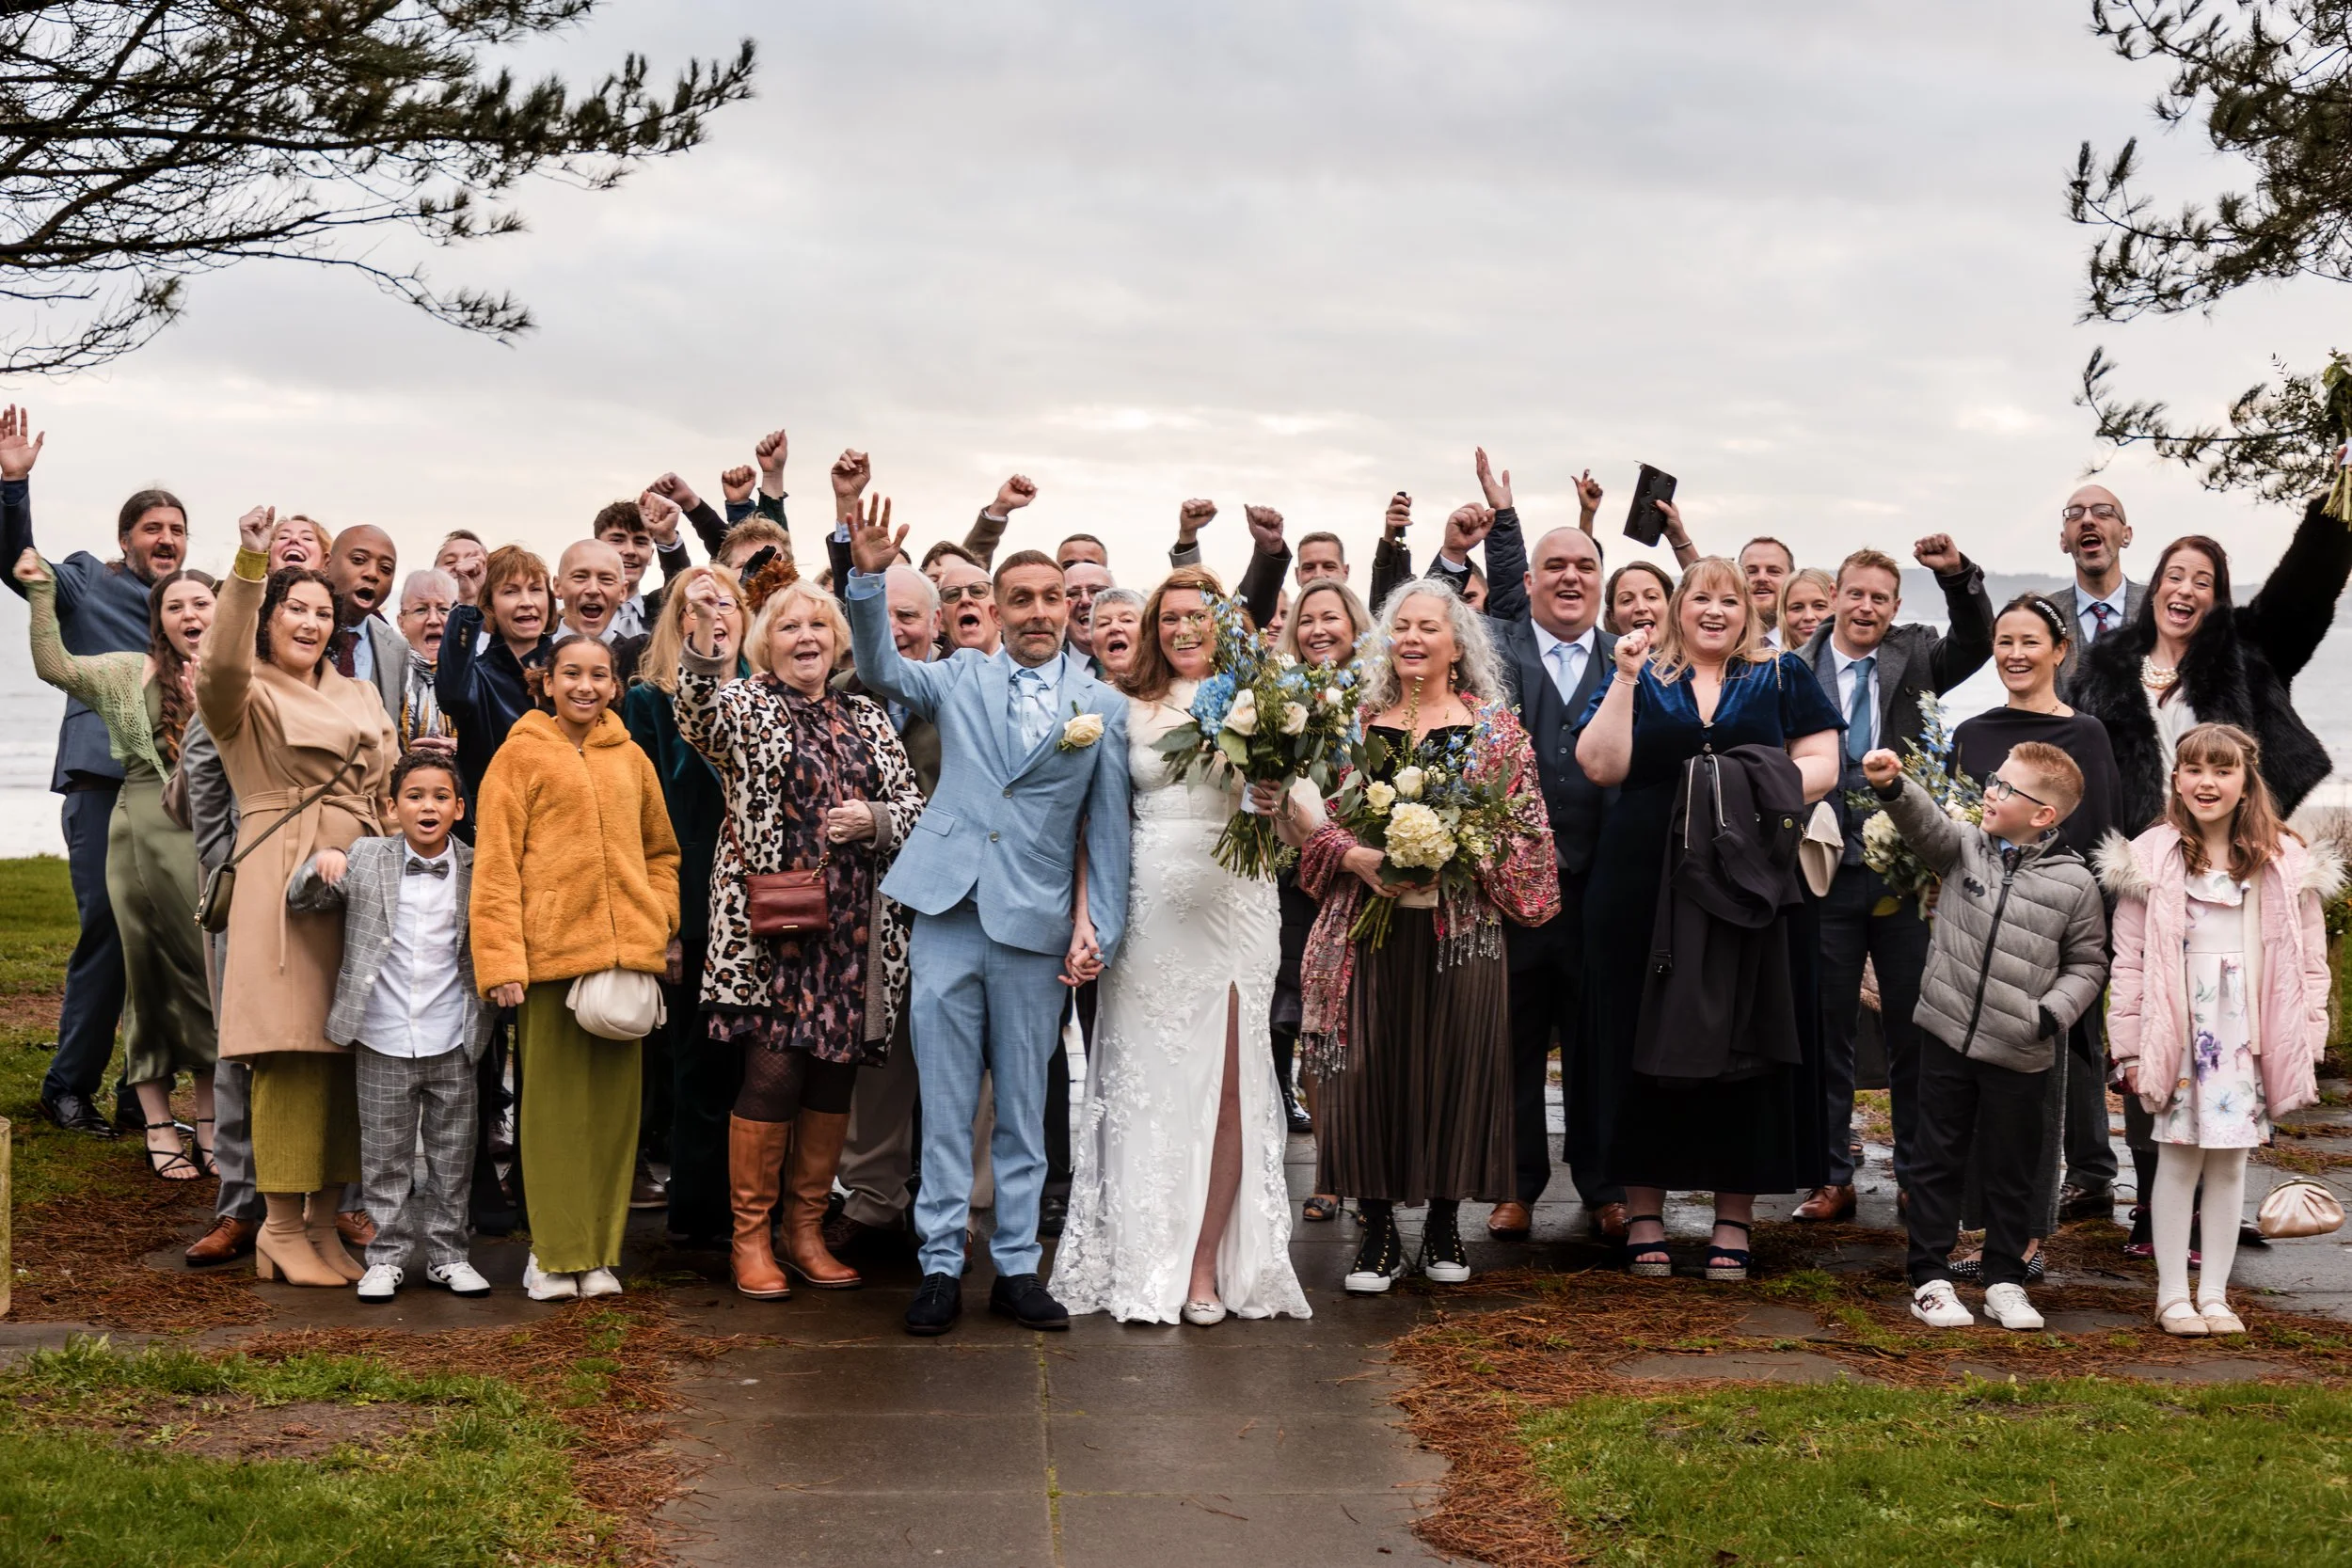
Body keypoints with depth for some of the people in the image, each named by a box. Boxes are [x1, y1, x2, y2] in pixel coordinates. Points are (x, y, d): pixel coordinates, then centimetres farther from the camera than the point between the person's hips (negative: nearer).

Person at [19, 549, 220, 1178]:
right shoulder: (131, 673, 7)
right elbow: (54, 665, -2)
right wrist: (41, 592, -7)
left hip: (215, 838, 1)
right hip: (145, 830, -1)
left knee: (208, 973, 2)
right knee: (150, 972, 4)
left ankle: (210, 1121, 13)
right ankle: (158, 1125, 11)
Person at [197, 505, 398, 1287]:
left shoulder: (360, 697, 22)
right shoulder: (247, 696, 3)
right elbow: (222, 664, -21)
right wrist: (250, 565, -30)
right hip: (285, 883, -6)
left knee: (353, 1055, 5)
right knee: (294, 1053, -9)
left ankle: (323, 1220, 14)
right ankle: (280, 1229, 0)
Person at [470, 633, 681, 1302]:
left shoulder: (630, 759, 15)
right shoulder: (519, 756, 2)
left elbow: (661, 851, 23)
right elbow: (495, 865, -3)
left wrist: (660, 924, 6)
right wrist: (500, 962, -11)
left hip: (627, 950, 4)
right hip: (550, 949, -4)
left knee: (615, 1102, 6)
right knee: (554, 1103, 0)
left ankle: (600, 1252, 15)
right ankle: (554, 1253, 8)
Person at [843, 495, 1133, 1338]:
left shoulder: (1103, 705, 6)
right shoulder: (960, 678, 8)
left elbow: (1107, 825, 6)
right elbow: (881, 670, -5)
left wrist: (1101, 927, 1)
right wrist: (868, 578, -19)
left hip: (1035, 923, 0)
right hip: (950, 912, 0)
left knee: (1023, 1108, 8)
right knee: (945, 1103, 3)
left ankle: (1017, 1267, 17)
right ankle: (940, 1266, 11)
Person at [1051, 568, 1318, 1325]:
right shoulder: (1132, 710, 11)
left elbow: (1307, 829, 4)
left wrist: (1280, 803, -18)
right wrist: (1085, 916, -2)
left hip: (1234, 903, -1)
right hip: (1148, 911, 1)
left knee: (1227, 1084, -2)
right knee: (1147, 1083, 2)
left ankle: (1206, 1263, 7)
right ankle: (1147, 1265, 10)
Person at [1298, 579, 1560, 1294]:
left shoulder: (1495, 727, 5)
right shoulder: (1358, 722, 10)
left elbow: (1525, 829, 2)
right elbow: (1317, 818, 9)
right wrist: (1355, 856, -10)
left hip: (1459, 927, -1)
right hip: (1370, 925, 1)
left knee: (1455, 1064, 1)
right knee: (1367, 1067, -2)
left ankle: (1444, 1223, 17)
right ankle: (1379, 1230, 8)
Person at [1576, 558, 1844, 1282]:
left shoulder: (1783, 677, 12)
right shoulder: (1639, 677, 11)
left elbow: (1821, 763, 5)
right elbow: (1600, 765, 0)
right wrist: (1626, 680, -7)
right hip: (1644, 888, 0)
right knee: (1645, 1045, 2)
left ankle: (1734, 1217, 10)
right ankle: (1644, 1211, 11)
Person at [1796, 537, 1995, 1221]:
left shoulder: (1915, 657, 5)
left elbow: (1975, 643, -10)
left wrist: (1957, 573, -24)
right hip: (1826, 873, 0)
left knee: (1913, 1031, 7)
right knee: (1826, 1031, 7)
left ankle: (1917, 1177, 17)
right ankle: (1831, 1177, 16)